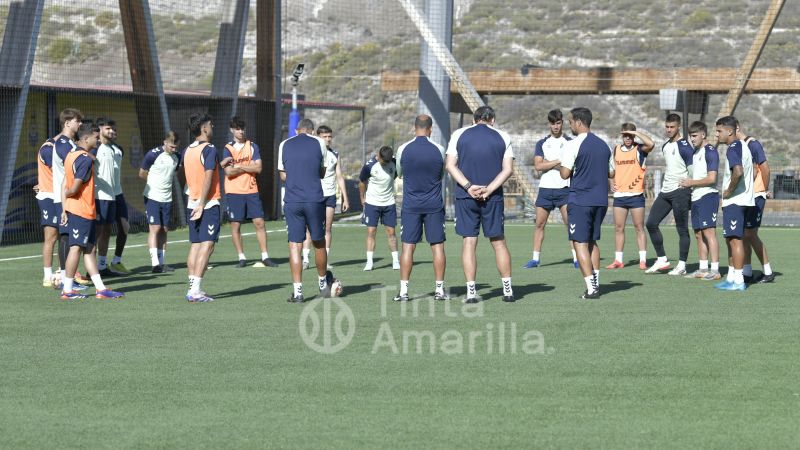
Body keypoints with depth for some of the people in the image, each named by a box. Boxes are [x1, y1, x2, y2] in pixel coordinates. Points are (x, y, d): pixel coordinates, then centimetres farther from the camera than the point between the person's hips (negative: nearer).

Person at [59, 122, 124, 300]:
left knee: (89, 249, 10)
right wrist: (68, 194, 1)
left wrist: (64, 209, 11)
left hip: (72, 210, 10)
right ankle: (67, 290, 2)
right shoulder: (85, 159, -17)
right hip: (82, 211, -10)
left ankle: (100, 288, 12)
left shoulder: (71, 155, 12)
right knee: (76, 248, -3)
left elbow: (65, 186, 12)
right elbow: (74, 189, -21)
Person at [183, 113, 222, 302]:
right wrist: (202, 206, -18)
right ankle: (195, 290, -16)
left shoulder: (187, 151, 11)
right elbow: (208, 178, -18)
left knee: (195, 245, 9)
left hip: (192, 203, 8)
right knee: (207, 246, -9)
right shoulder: (209, 149, -11)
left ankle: (193, 288, 6)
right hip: (209, 204, -7)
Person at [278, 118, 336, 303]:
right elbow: (322, 173, 11)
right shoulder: (319, 143, 3)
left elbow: (283, 176, 11)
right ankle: (323, 284, 30)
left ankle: (297, 291, -3)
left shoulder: (284, 145, 7)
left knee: (295, 245, 2)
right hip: (314, 199, -1)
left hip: (291, 202, 1)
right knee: (318, 242, 14)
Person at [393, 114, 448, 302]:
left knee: (408, 246, 2)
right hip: (434, 205, 0)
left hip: (411, 205, 0)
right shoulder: (439, 150, -5)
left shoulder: (403, 149, -5)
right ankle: (439, 289, 6)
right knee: (437, 246, 6)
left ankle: (403, 290, -1)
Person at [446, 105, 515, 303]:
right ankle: (507, 289, 9)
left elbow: (450, 165, -2)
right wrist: (489, 190, -9)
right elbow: (508, 169, -2)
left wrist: (469, 187, -10)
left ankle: (471, 292, -1)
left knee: (468, 242, 2)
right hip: (493, 198, 0)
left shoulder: (459, 134, 5)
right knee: (498, 242, 8)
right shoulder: (503, 137, 5)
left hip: (465, 197, 0)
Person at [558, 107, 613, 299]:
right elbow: (611, 173, 18)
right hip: (601, 200, 7)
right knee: (592, 241, 18)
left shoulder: (573, 145, -11)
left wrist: (559, 166, 7)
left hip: (580, 201, -7)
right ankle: (596, 282, 15)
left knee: (580, 243, -3)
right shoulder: (603, 145, 11)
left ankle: (591, 288, -11)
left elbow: (565, 174, -14)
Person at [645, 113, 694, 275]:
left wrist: (688, 187, -13)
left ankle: (682, 265, 1)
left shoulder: (684, 146, -11)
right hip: (665, 191, 9)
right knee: (651, 223, 5)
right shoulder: (665, 146, 15)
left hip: (680, 191, -9)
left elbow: (693, 171, -12)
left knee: (682, 229, -3)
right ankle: (662, 260, 12)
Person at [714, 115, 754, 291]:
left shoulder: (733, 149, -15)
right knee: (731, 239, 15)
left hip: (734, 201, -10)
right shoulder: (743, 145, 16)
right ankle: (731, 277, 21)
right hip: (743, 198, 10)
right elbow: (753, 170, 24)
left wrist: (729, 191, -17)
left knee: (735, 239, -8)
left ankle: (738, 281, -8)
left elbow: (738, 171, -30)